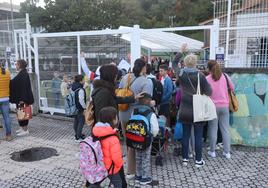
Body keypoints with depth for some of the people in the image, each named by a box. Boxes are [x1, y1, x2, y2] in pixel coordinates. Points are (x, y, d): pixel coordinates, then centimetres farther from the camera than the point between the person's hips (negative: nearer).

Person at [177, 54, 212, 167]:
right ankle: (198, 160, 15)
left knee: (185, 135, 12)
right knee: (198, 136, 6)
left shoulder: (181, 75, -3)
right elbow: (209, 92, -10)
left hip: (185, 111, 3)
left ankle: (185, 158, 20)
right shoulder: (200, 76, -12)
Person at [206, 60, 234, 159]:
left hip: (213, 106, -2)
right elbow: (232, 88, 11)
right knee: (225, 129, 9)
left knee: (213, 129, 7)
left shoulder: (207, 79, -9)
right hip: (224, 106, 2)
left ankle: (212, 151, 16)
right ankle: (227, 152, 16)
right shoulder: (225, 76, -1)